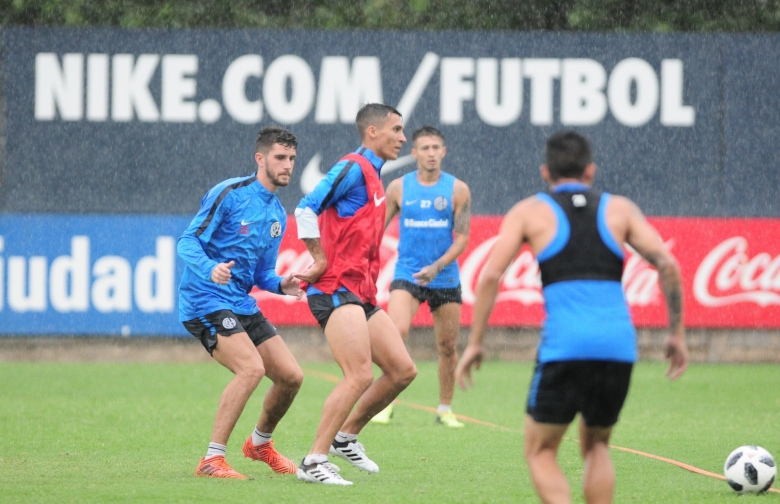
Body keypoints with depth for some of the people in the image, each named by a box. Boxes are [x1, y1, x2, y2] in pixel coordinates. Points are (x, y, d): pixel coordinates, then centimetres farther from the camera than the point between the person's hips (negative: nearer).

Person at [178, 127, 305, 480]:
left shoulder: (278, 216, 14)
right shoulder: (229, 195, -10)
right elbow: (188, 242, -13)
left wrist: (281, 285, -2)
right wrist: (210, 269, -33)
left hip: (242, 305, 8)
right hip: (206, 301, -8)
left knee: (290, 375, 5)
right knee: (252, 368, -27)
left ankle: (260, 444, 33)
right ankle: (212, 460, -22)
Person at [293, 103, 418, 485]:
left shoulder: (372, 176, 20)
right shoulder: (353, 168, -10)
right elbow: (305, 210, -21)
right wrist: (321, 261, -16)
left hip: (361, 294, 10)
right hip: (336, 291, -10)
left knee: (402, 370, 7)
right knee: (360, 375, -18)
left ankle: (346, 437, 18)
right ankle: (314, 462, -13)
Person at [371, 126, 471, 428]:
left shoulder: (457, 190, 0)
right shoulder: (399, 187, 2)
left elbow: (462, 238, -3)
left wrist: (436, 267, -16)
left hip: (445, 278, 1)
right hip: (406, 275, -1)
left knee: (448, 346, 5)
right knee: (396, 332, -22)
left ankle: (445, 410, 21)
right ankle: (386, 404, -14)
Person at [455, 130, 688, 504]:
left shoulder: (528, 212, 12)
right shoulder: (619, 209, 17)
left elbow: (491, 275, 1)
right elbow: (668, 265, 7)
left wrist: (474, 344, 6)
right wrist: (677, 335, 13)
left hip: (564, 347, -3)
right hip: (619, 345, 3)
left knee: (540, 453, 7)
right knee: (596, 446, 24)